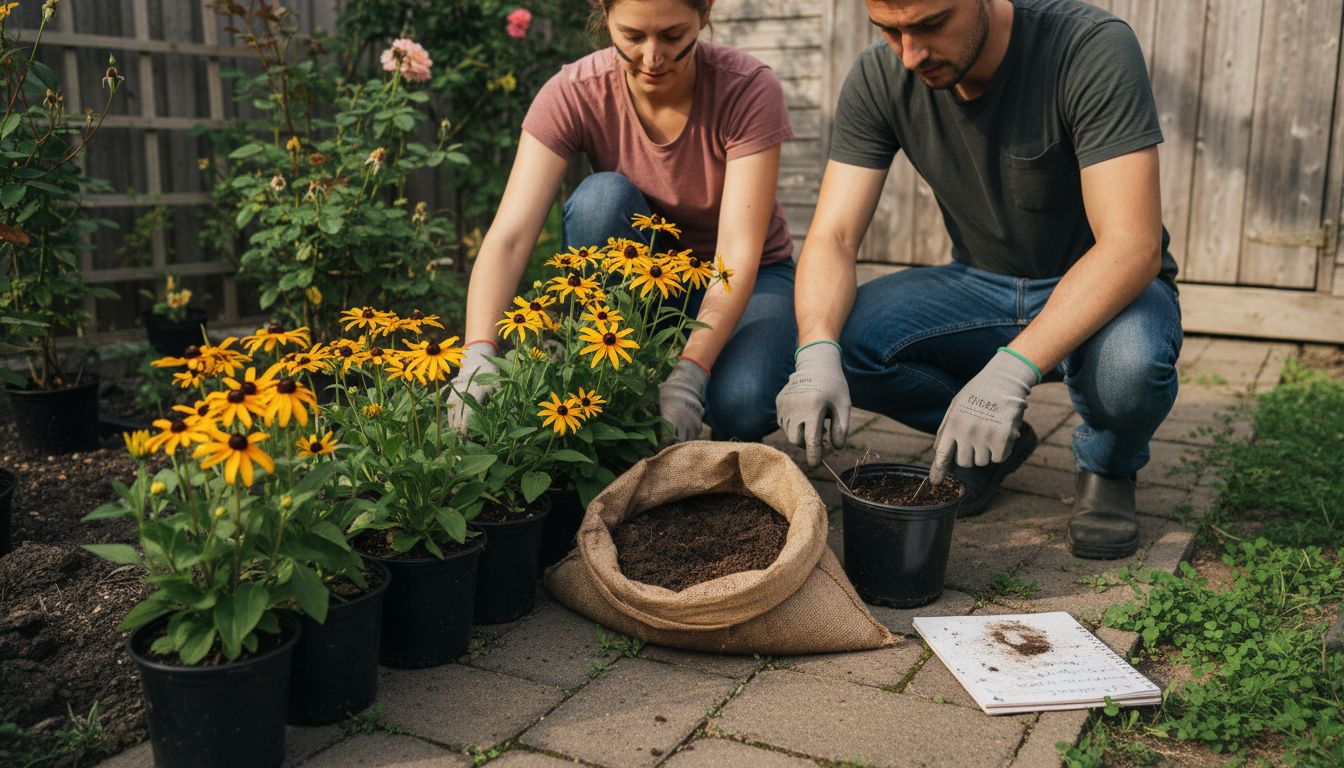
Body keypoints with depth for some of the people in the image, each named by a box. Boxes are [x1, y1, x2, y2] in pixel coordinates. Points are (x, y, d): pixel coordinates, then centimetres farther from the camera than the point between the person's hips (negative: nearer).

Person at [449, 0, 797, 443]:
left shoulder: (748, 90, -24)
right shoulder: (572, 95, -20)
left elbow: (738, 256, -30)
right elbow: (508, 239, -30)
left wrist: (689, 375, -43)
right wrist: (479, 355, -46)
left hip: (748, 279, -2)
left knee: (741, 408, -34)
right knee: (601, 197, -32)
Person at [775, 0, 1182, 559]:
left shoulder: (1094, 50, -25)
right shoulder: (877, 79, -13)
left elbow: (1133, 247, -32)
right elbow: (832, 236, -16)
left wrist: (1010, 370, -44)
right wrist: (816, 353, -37)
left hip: (1105, 285, -3)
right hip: (981, 284, 4)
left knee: (1129, 365, -38)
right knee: (841, 341, -23)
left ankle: (1107, 467, 1)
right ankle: (994, 441, 6)